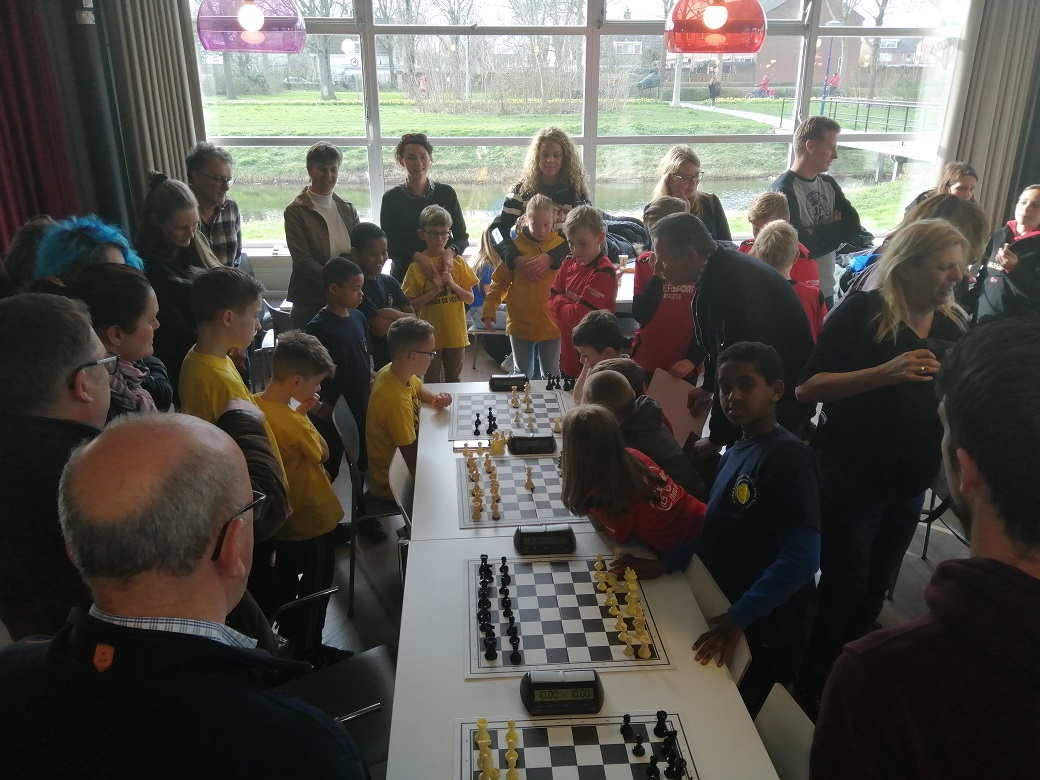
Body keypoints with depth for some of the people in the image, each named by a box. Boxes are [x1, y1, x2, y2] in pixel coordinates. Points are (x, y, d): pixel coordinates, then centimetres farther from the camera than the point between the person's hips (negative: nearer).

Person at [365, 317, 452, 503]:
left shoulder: (397, 371, -11)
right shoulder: (395, 400, -35)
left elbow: (418, 389, 13)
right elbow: (413, 455, -25)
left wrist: (436, 399, -7)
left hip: (399, 458, 8)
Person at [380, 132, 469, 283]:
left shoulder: (446, 193, 2)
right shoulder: (391, 198, -1)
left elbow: (462, 237, 5)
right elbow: (388, 246, -3)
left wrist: (450, 252, -18)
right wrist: (417, 257, -22)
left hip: (444, 272, 1)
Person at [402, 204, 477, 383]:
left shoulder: (458, 262, 0)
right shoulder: (417, 266, -5)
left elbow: (470, 298, 0)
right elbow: (411, 305, -7)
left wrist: (452, 284, -16)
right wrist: (434, 291, -19)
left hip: (456, 334, 2)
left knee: (454, 382, 15)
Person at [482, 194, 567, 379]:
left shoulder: (560, 245, -3)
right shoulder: (516, 247, -4)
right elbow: (499, 282, -1)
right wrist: (488, 310, -8)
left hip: (551, 324, 0)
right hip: (520, 323, 0)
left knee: (551, 376, 13)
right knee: (522, 376, 15)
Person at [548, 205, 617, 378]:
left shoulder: (603, 273, -20)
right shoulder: (569, 263, 3)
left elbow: (579, 316, -23)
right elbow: (552, 301, 5)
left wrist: (560, 302, -7)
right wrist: (567, 305, -14)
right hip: (568, 350, 7)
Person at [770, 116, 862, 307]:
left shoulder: (828, 184, 9)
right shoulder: (784, 191, -17)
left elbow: (853, 226, -1)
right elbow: (802, 246, -22)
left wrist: (815, 231, -15)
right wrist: (835, 231, -5)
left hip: (826, 289, 8)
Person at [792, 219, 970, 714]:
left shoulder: (954, 327, 4)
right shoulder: (862, 312, -13)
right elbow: (807, 388, -20)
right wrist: (885, 372, -30)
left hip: (910, 483, 6)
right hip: (851, 479, -6)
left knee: (875, 588, 17)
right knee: (845, 586, 1)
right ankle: (811, 688, 21)